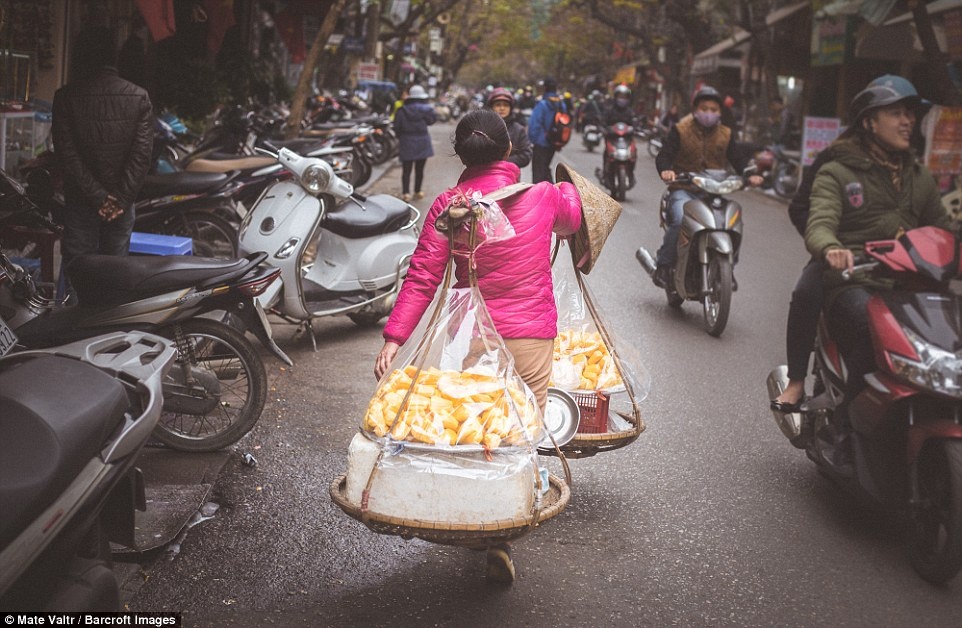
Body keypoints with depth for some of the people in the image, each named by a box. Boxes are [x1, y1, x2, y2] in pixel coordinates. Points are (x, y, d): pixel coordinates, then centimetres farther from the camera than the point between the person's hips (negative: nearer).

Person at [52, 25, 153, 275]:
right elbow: (142, 154, -7)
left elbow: (67, 154, -10)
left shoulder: (65, 96, -6)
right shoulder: (139, 97, -1)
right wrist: (122, 199, -6)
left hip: (80, 200, -2)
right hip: (122, 203, 2)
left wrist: (97, 196, -8)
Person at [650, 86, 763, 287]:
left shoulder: (725, 134, 15)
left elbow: (738, 159, 12)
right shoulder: (681, 130, 4)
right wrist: (665, 170, -28)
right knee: (681, 220, -32)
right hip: (684, 189, -3)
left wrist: (750, 174, -10)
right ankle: (662, 265, -18)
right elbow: (664, 155, -4)